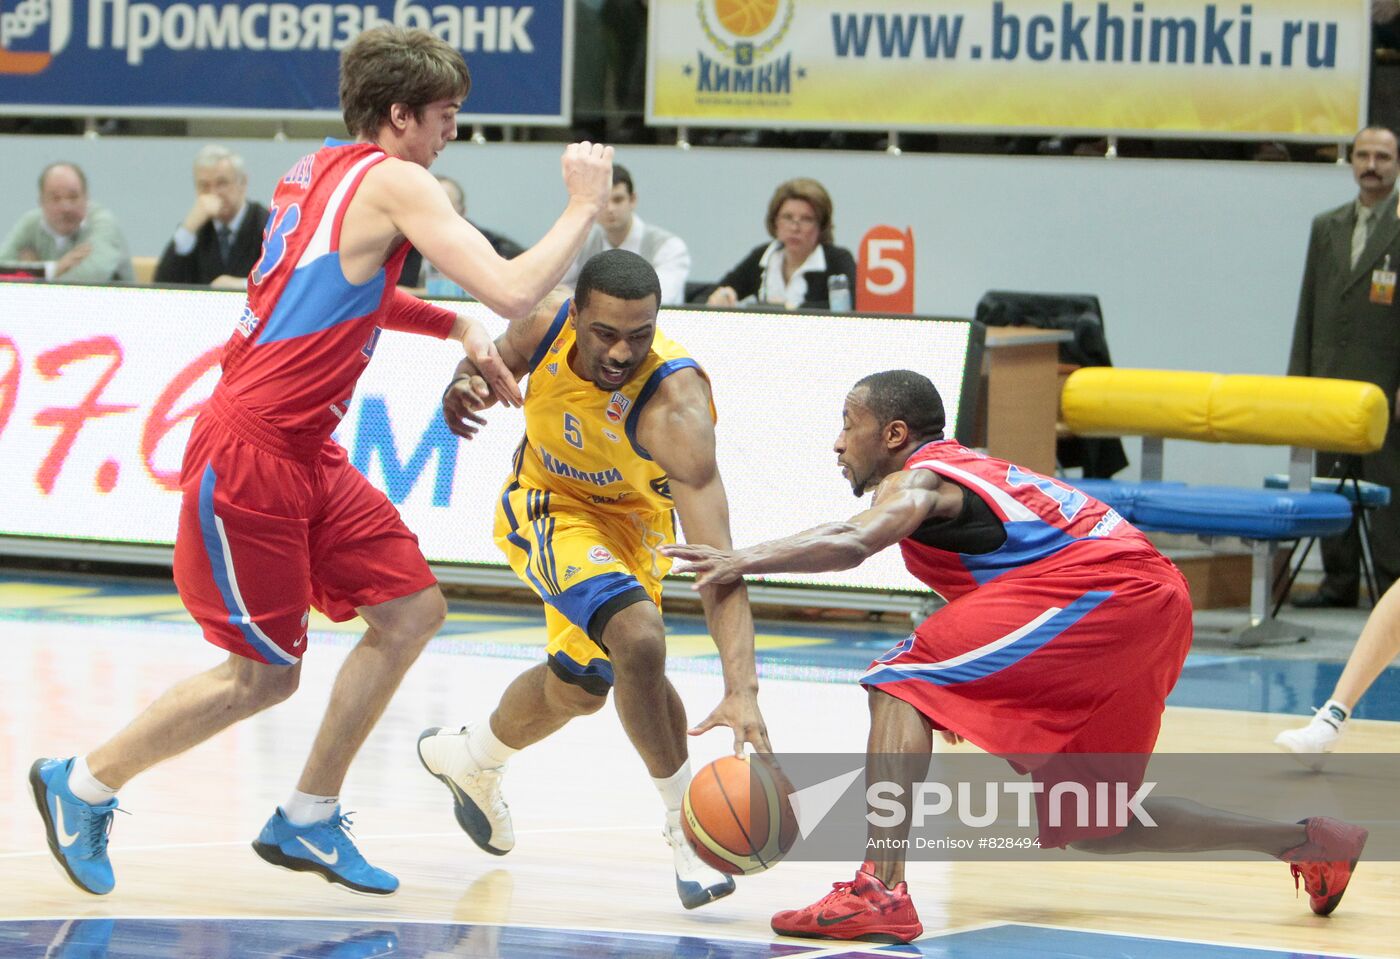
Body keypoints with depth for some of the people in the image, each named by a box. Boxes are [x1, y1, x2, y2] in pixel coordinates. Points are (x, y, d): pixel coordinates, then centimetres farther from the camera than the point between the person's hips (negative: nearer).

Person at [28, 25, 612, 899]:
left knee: (413, 610, 8)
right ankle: (82, 786, 14)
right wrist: (584, 206, -7)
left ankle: (307, 822, 16)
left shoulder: (323, 173, 13)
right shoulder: (394, 183, -14)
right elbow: (514, 291, -21)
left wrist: (455, 326, 19)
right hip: (250, 455, -10)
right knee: (265, 675, -3)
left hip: (307, 455, 10)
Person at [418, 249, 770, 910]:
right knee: (637, 635, -26)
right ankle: (686, 826, -15)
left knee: (579, 685, 13)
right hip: (545, 505, -1)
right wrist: (463, 385, -26)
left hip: (631, 521, 1)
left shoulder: (674, 406, -37)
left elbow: (716, 559, -43)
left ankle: (469, 759, 44)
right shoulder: (546, 322, -26)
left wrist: (742, 689, -54)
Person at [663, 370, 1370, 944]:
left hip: (1106, 589, -10)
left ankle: (879, 891, -26)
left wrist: (743, 562, -16)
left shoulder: (920, 477, -1)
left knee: (904, 683, -12)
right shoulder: (967, 472, 28)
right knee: (1086, 821, 20)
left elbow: (852, 542, -21)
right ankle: (1306, 841, 24)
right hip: (1152, 606, 10)